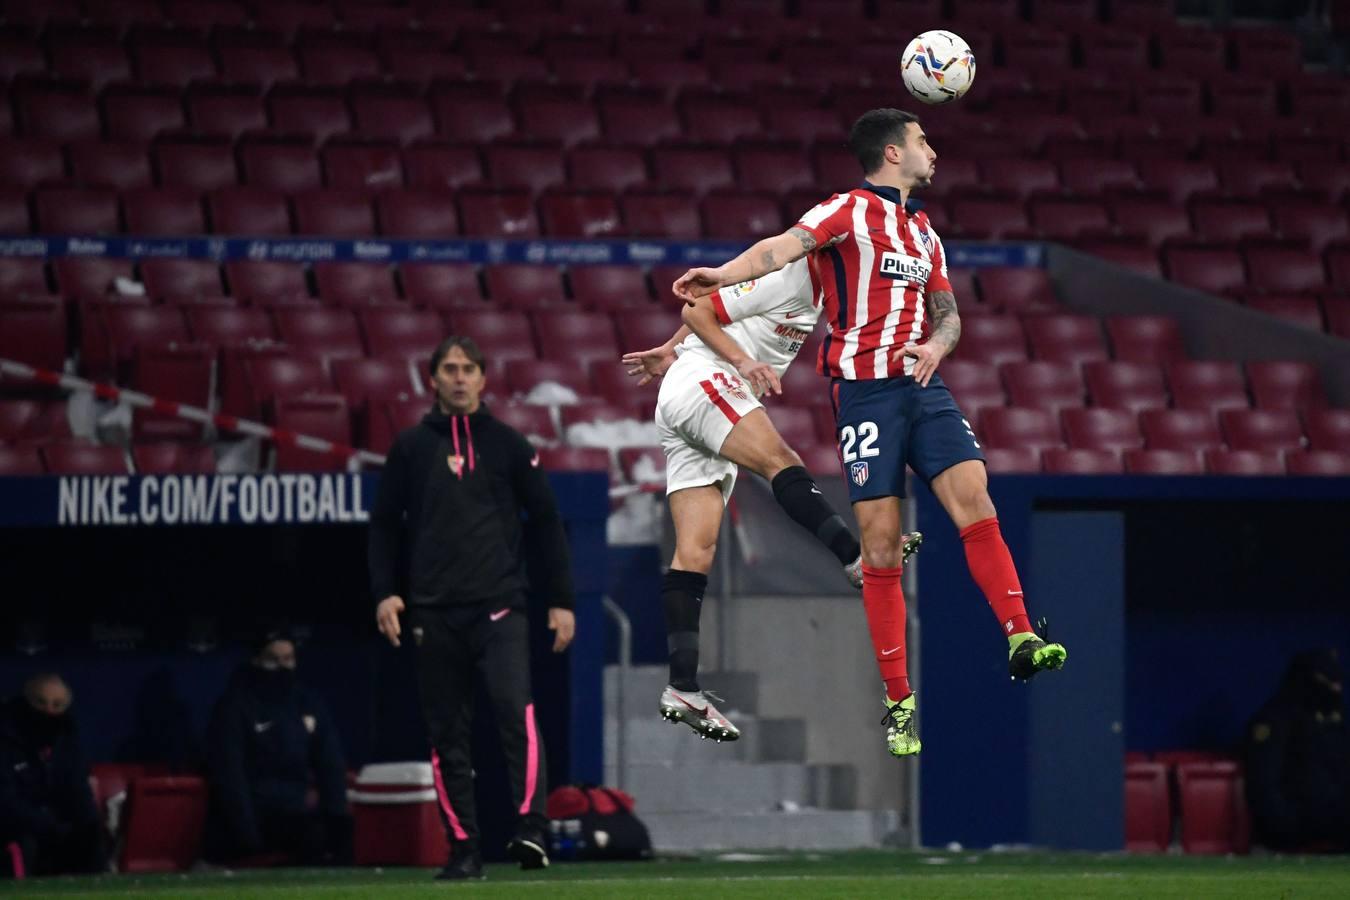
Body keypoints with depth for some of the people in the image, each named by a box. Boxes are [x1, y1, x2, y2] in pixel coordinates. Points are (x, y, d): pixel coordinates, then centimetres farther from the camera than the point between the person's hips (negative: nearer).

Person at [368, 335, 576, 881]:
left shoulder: (507, 444, 9)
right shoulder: (412, 448, 11)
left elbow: (545, 523, 11)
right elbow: (384, 525, 15)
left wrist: (561, 600, 6)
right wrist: (385, 592, 0)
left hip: (499, 606, -2)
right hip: (434, 614, 2)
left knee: (515, 708, -20)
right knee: (447, 733, 2)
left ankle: (532, 830, -25)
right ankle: (464, 849, 7)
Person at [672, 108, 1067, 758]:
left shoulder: (923, 232, 20)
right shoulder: (851, 211, -2)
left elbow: (947, 313, 21)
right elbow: (786, 246, -18)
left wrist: (936, 344, -4)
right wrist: (723, 275, -37)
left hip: (922, 384, 6)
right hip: (864, 389, -6)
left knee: (974, 501, -13)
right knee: (881, 543, -5)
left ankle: (1020, 639, -16)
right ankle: (898, 701, -1)